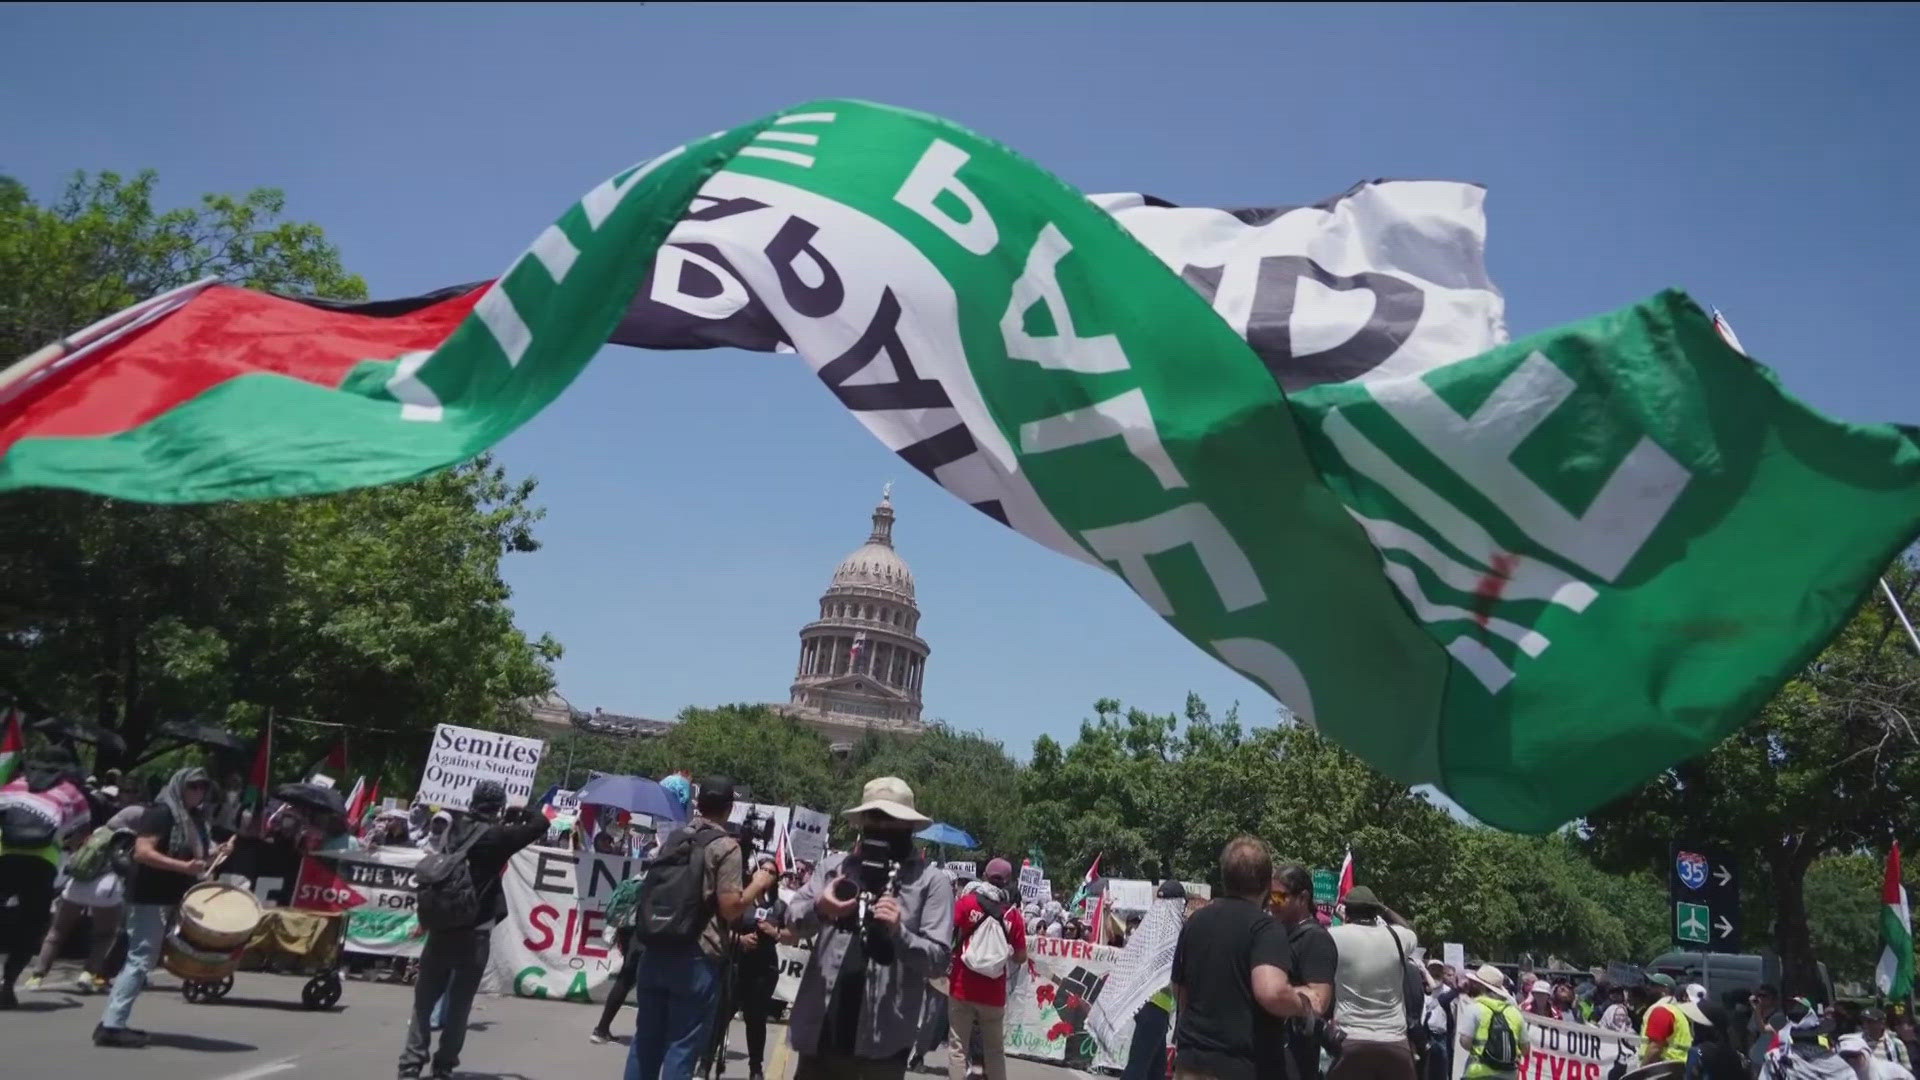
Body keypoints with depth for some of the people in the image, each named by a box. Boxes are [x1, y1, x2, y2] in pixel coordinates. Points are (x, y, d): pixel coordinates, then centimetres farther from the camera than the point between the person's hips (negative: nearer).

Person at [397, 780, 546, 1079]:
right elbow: (541, 825, -7)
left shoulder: (457, 830, 4)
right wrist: (521, 811, 10)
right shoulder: (496, 836, -12)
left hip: (441, 925, 5)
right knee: (460, 1001, 7)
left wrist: (502, 823, 14)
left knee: (425, 996, 12)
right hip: (474, 931, -5)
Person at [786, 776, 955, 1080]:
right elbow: (793, 919, 0)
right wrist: (818, 909, -22)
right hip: (821, 1027, 3)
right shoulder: (835, 866, 7)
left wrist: (898, 932, -23)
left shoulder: (931, 880, -1)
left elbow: (939, 959, -5)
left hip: (882, 1036, -3)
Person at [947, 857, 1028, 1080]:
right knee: (995, 1050, 15)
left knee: (957, 1047, 6)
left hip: (962, 988, -1)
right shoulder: (1013, 914, -1)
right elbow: (1021, 957, 2)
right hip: (993, 993, 1)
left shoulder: (966, 902, -5)